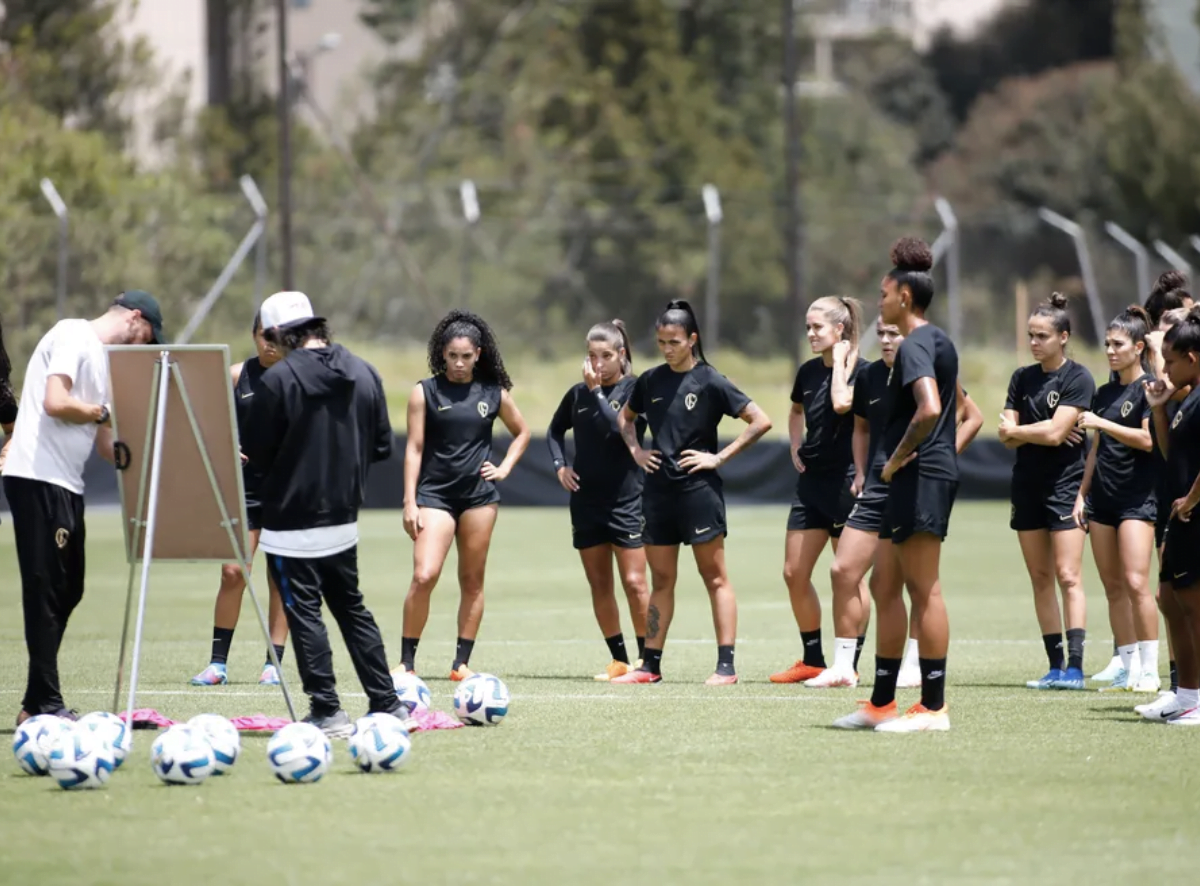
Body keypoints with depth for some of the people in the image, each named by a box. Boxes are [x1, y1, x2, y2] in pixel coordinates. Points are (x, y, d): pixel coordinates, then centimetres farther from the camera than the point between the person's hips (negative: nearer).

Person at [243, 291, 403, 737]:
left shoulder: (279, 379, -16)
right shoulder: (364, 373, 2)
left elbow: (256, 454, -11)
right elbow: (381, 445, 6)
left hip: (292, 524, -6)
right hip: (344, 520, 6)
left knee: (304, 613, 1)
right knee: (352, 609, 17)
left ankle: (326, 712, -2)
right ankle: (386, 705, 18)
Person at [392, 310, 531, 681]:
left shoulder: (494, 393, 6)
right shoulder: (426, 392, -2)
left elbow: (522, 432, 22)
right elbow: (414, 448, -2)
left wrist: (505, 467, 7)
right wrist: (410, 502, -8)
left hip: (479, 494, 3)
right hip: (435, 494, -3)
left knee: (472, 580, 5)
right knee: (424, 576, -15)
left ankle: (462, 662, 12)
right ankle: (407, 661, -7)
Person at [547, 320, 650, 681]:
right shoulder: (578, 393, 7)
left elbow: (620, 429, -23)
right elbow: (556, 430, 23)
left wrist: (597, 391, -21)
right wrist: (560, 464, 7)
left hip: (625, 498, -5)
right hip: (586, 500, 5)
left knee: (634, 583, -8)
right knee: (599, 586, 7)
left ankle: (647, 659, 0)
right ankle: (619, 660, 16)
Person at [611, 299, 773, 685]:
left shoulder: (709, 382, -8)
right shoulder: (650, 381, 8)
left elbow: (761, 421, -10)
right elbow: (625, 417, 27)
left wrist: (719, 457, -11)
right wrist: (635, 450, 10)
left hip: (699, 490, -6)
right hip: (659, 490, 6)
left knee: (714, 577, -2)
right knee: (661, 580, 10)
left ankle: (726, 665, -3)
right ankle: (650, 665, 14)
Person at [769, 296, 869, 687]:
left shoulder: (860, 371, -10)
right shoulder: (809, 371, 11)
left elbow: (842, 403, -30)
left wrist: (840, 360, -16)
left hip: (846, 482, -8)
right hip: (812, 481, 8)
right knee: (794, 573, 6)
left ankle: (846, 665, 2)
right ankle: (813, 660, 16)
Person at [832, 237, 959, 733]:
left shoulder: (914, 346, -14)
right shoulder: (938, 341, 18)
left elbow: (929, 409, -29)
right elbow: (960, 409, 28)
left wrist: (898, 457, -17)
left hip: (920, 477, -11)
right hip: (935, 473, 11)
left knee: (924, 589, -8)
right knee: (886, 589, 14)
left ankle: (934, 706, -7)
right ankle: (881, 702, 19)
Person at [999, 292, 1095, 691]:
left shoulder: (1078, 379, -7)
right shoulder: (1022, 378, 10)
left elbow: (1055, 433, -16)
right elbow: (1007, 436, 4)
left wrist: (1018, 430, -2)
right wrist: (1039, 432, -10)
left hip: (1065, 485, -6)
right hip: (1028, 486, 6)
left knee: (1068, 576, -11)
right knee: (1040, 578, 5)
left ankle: (1075, 667, -15)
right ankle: (1055, 666, 8)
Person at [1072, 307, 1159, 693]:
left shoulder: (1149, 388, -6)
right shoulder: (1104, 393, 16)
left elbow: (1149, 439, -17)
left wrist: (1101, 424, -15)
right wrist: (1082, 494, 18)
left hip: (1137, 497, -8)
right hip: (1103, 496, 8)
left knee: (1135, 582, -15)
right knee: (1113, 587, 5)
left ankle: (1150, 671, -11)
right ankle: (1128, 670, 8)